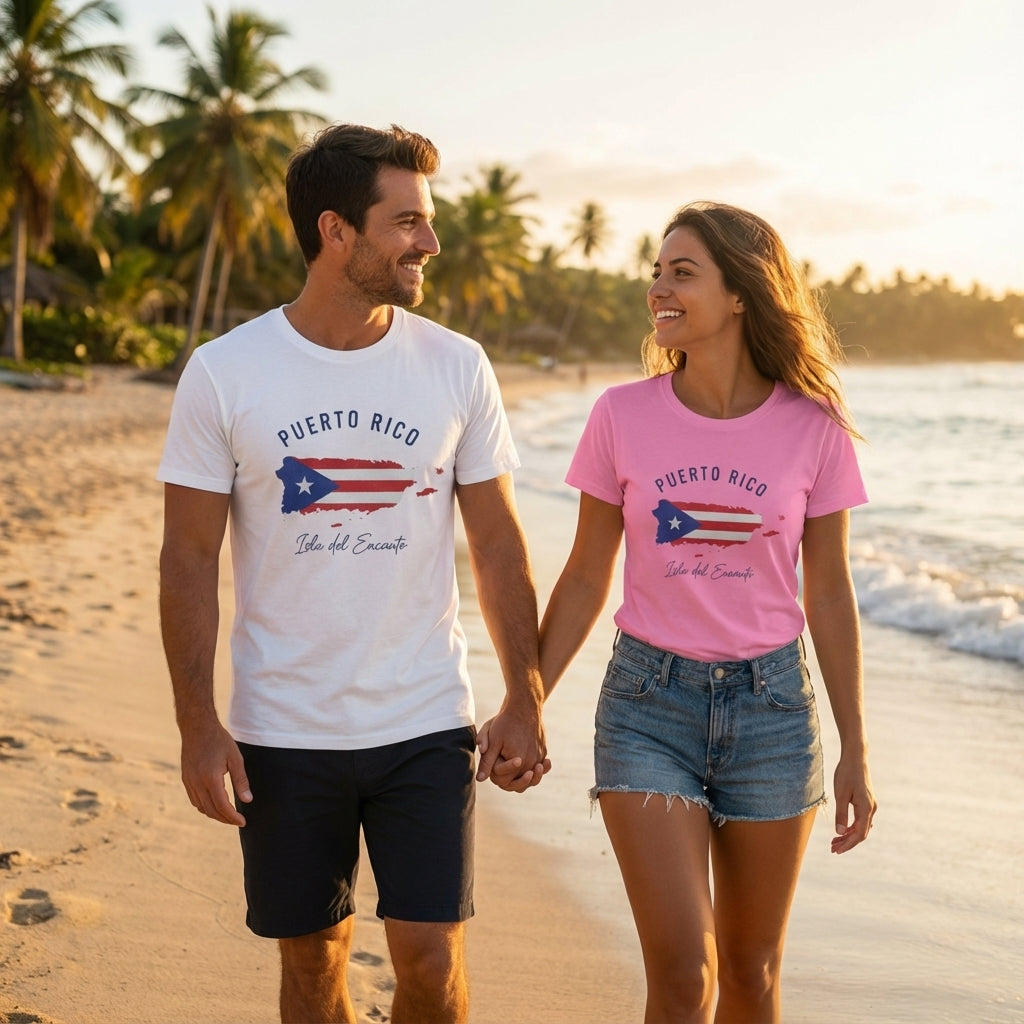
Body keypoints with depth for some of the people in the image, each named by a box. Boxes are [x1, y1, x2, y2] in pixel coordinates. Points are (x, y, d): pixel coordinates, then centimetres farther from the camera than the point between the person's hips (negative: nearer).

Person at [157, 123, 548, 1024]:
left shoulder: (457, 368, -2)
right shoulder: (223, 374, -6)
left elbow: (497, 542, 4)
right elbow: (190, 557, -3)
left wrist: (526, 697, 2)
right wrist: (197, 723, -7)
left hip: (426, 725, 1)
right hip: (283, 735, 0)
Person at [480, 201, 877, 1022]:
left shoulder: (812, 428, -5)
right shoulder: (622, 416, -4)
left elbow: (829, 595, 2)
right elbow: (585, 581, 4)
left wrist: (856, 748, 3)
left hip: (771, 704, 1)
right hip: (649, 703, -1)